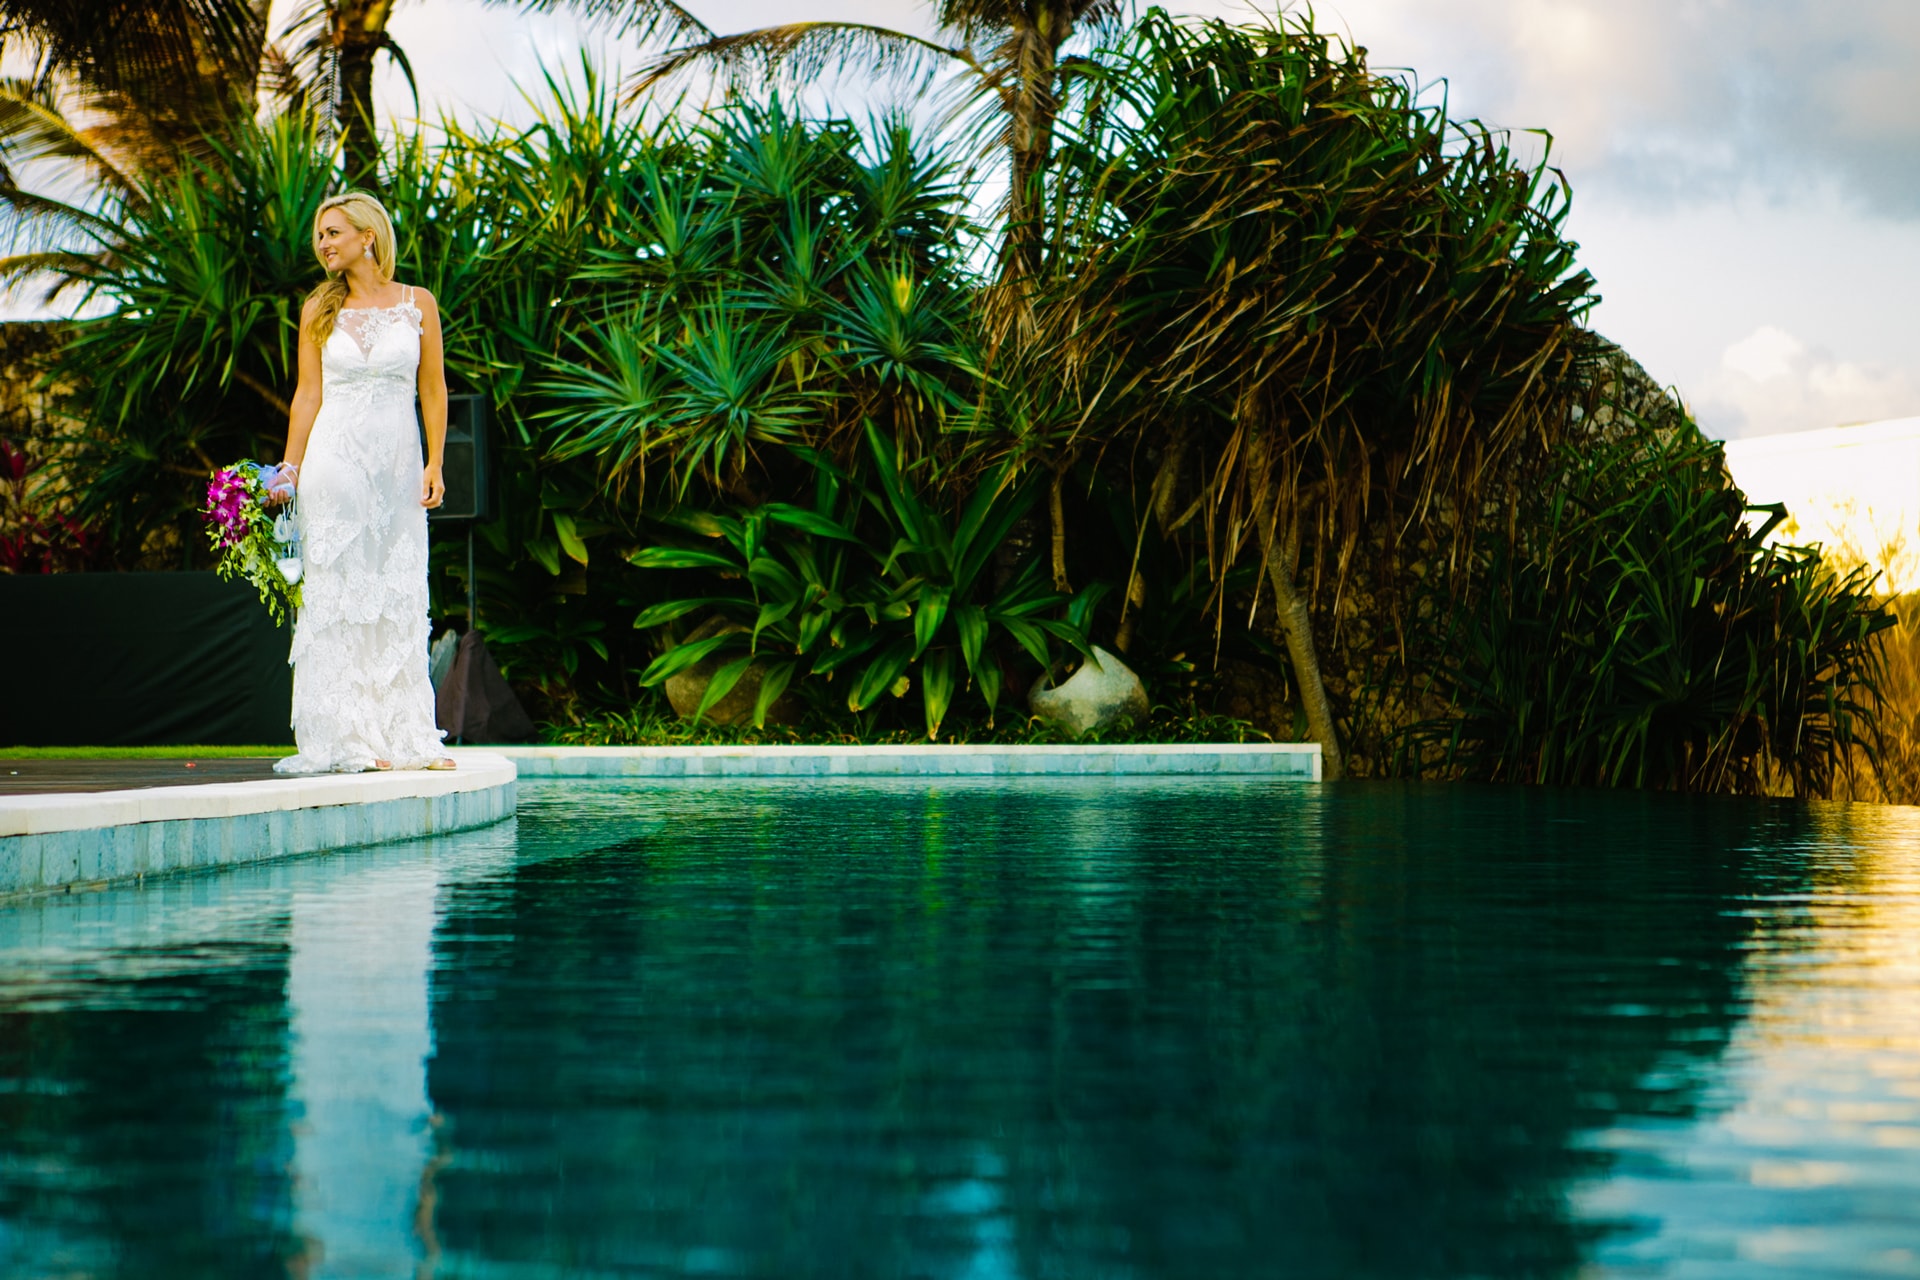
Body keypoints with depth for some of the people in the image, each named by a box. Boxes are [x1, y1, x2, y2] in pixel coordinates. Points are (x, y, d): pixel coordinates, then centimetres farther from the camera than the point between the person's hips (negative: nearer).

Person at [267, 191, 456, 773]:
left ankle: (406, 735, 7)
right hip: (336, 459, -1)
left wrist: (434, 465, 0)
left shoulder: (418, 304, 5)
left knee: (399, 599, 2)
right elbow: (308, 394, 7)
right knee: (337, 593, -2)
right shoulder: (320, 310, 6)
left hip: (398, 463, 1)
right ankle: (343, 737, 0)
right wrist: (289, 468, 2)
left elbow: (433, 390, 6)